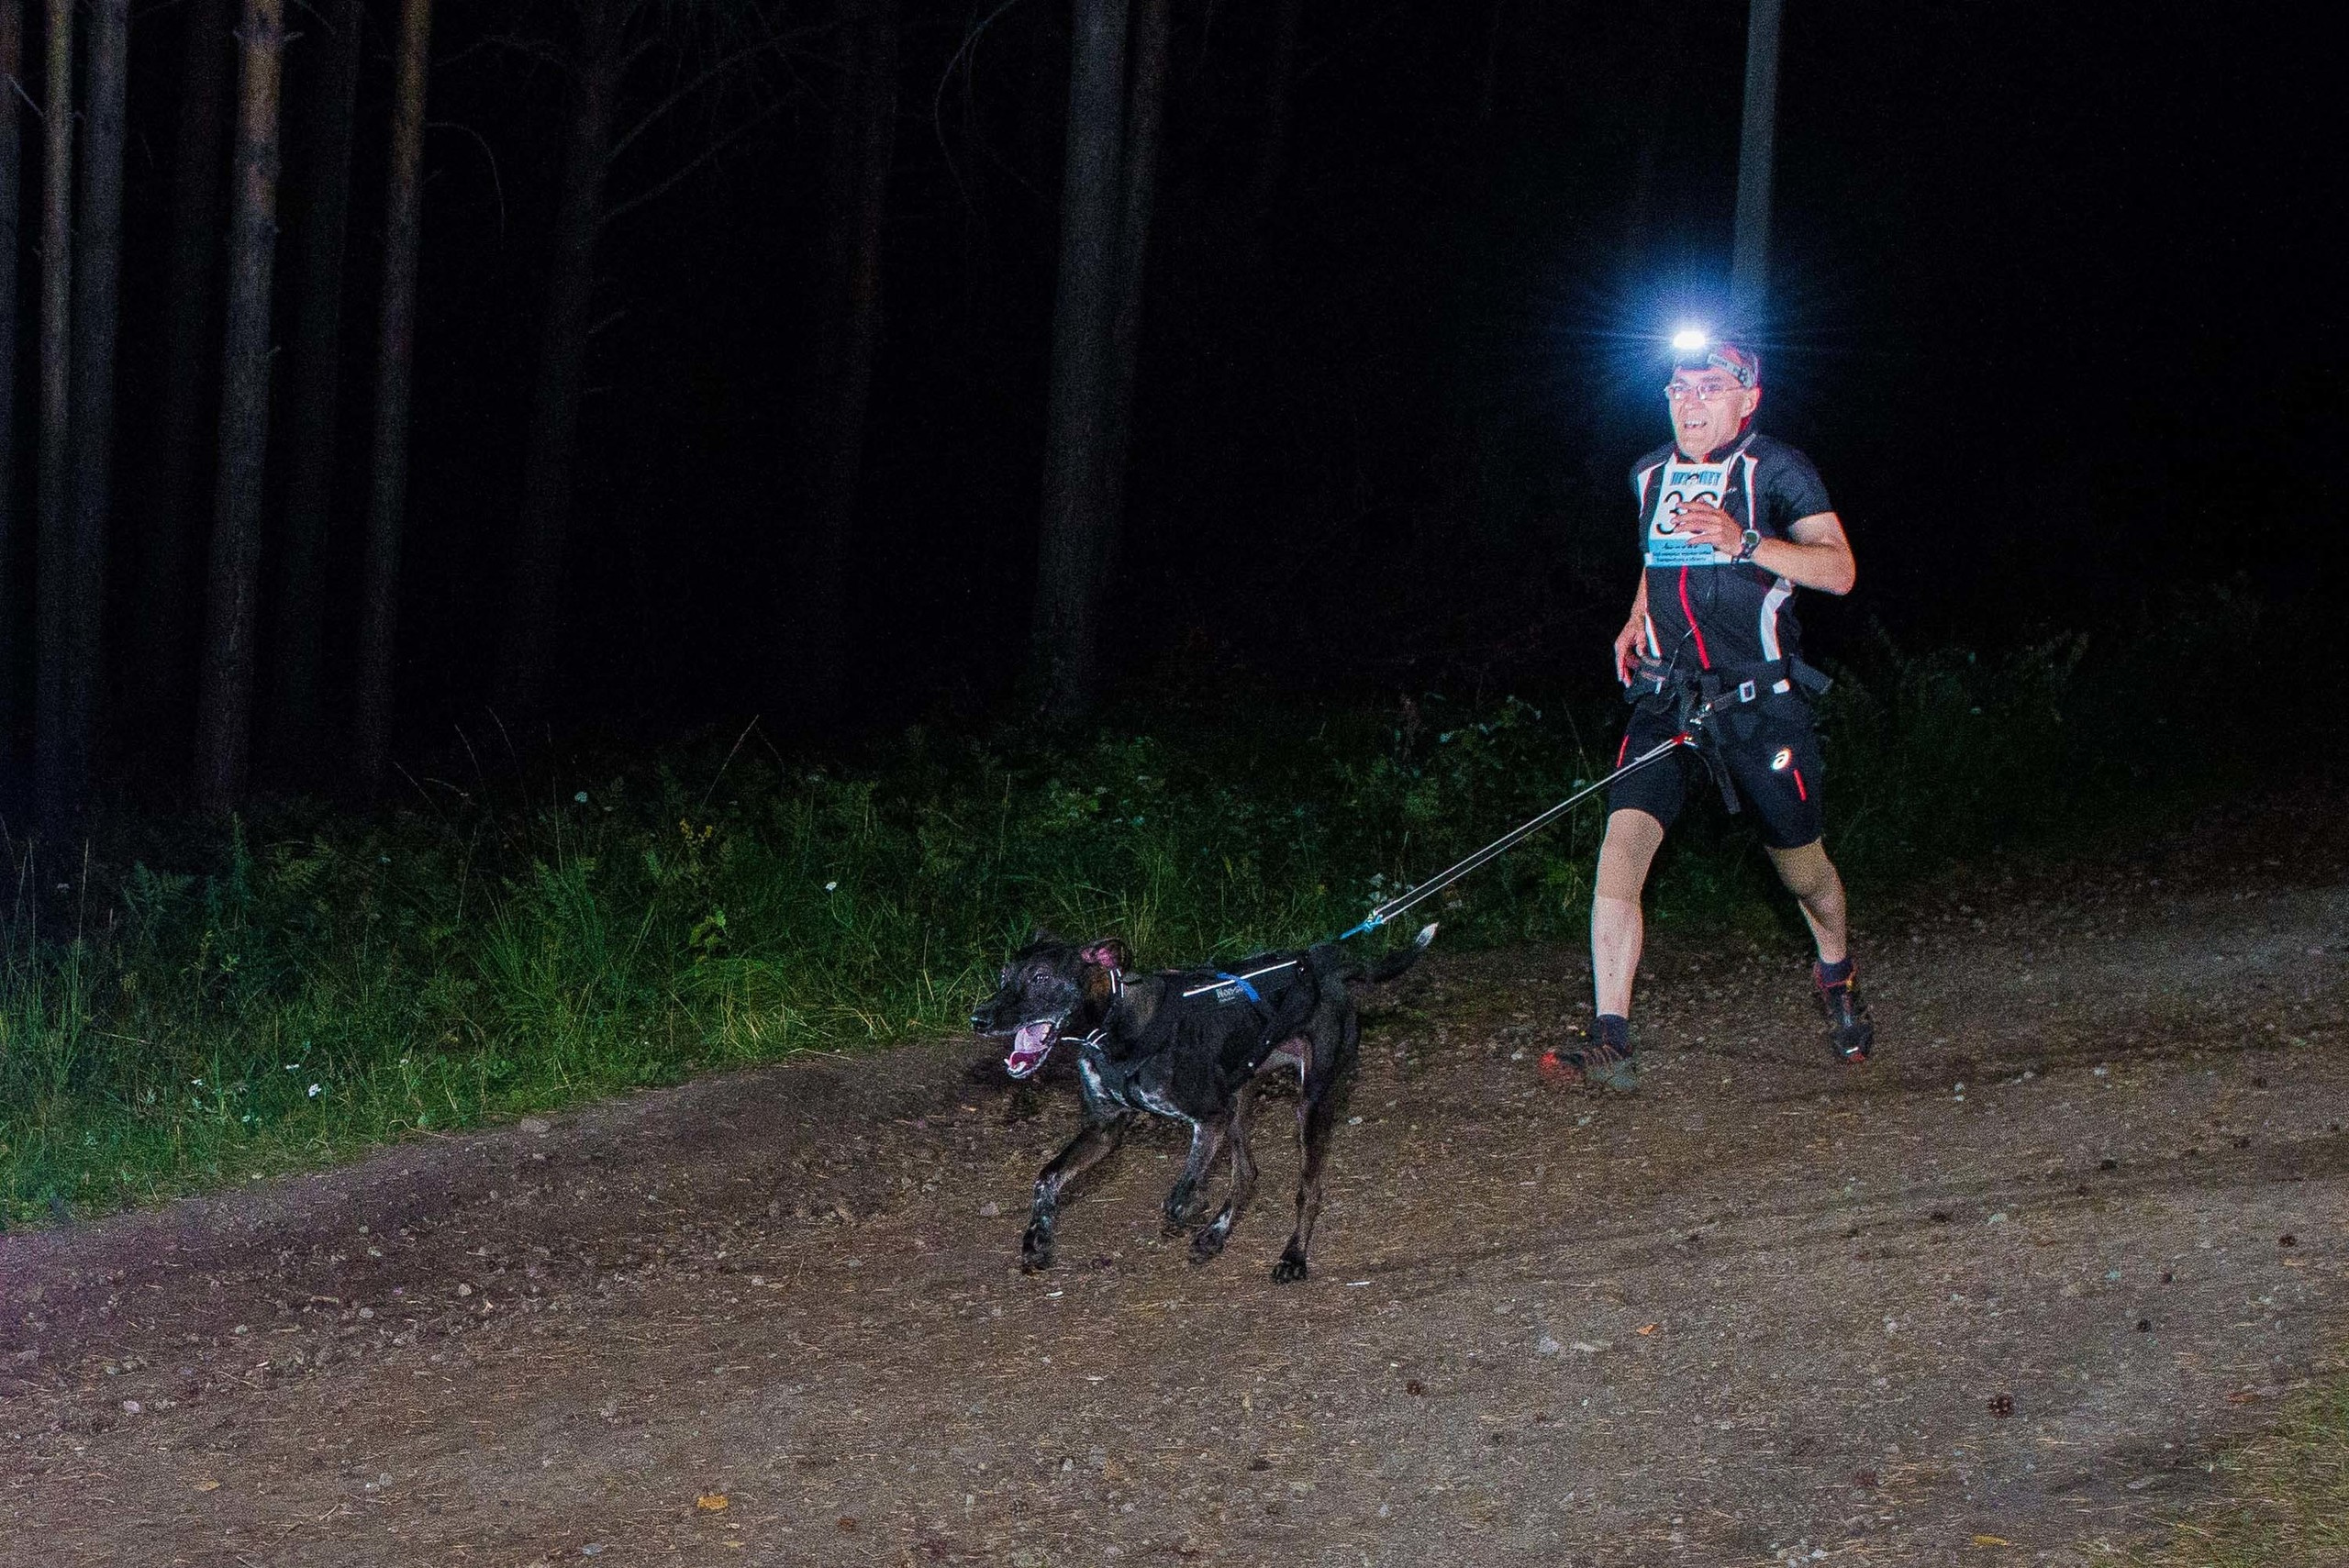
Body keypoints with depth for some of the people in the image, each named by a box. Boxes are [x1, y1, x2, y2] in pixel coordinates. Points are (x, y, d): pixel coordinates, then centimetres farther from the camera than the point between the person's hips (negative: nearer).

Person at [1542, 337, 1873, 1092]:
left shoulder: (1775, 470, -8)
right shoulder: (1651, 474, 8)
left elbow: (1838, 570, -20)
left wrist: (1744, 542, -33)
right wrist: (1638, 618, 11)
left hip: (1761, 704, -3)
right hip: (1669, 699, 3)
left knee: (1801, 867, 10)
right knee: (1621, 845, -17)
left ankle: (1836, 974, 44)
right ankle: (1611, 1043, -18)